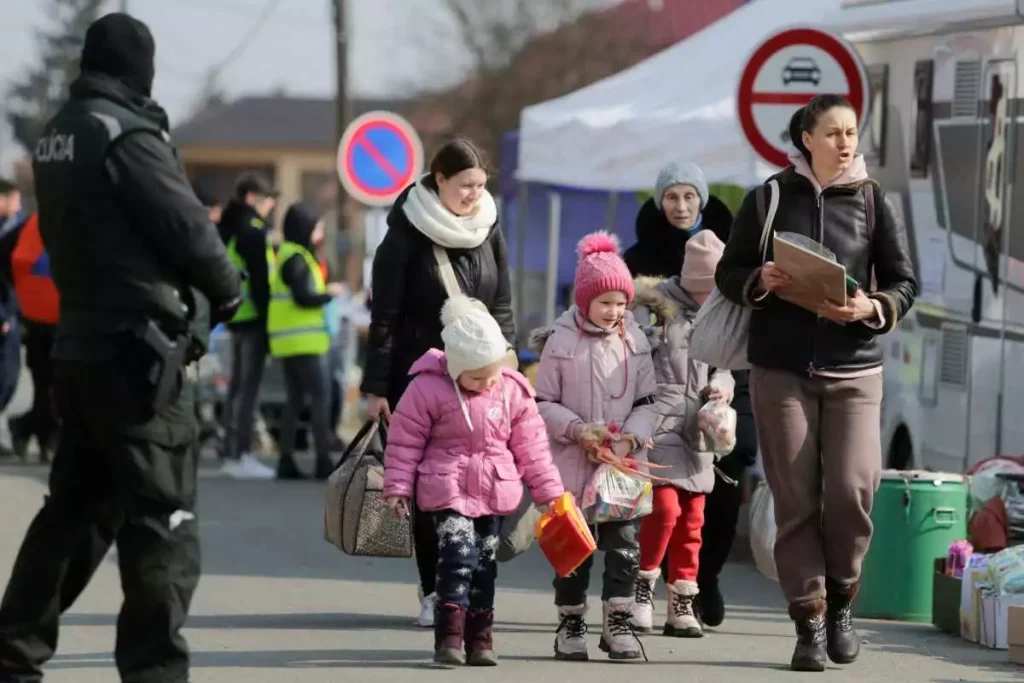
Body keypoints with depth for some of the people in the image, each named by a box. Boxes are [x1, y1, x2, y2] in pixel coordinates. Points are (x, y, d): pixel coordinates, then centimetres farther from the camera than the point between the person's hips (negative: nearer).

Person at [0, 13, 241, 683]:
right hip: (136, 346, -9)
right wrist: (226, 288, 3)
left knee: (75, 504, 16)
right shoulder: (127, 134, -15)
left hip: (78, 343, 9)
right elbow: (185, 225, -13)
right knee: (162, 515, -3)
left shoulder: (58, 135, 11)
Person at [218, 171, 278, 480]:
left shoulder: (229, 229, 15)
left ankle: (232, 453, 16)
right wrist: (268, 318, -15)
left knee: (238, 386, 13)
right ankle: (242, 456, -9)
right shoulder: (252, 230, -13)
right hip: (253, 317, -9)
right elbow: (259, 279, -16)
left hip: (237, 317, 9)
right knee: (248, 388, -8)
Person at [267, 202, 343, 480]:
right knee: (320, 397, -8)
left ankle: (286, 461, 10)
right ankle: (323, 461, -12)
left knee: (295, 400, 11)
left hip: (288, 341, 10)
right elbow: (303, 297, -20)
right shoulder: (297, 259, -13)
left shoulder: (286, 255, 17)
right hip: (304, 341, -10)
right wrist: (330, 293, -7)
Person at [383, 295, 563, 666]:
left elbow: (531, 445, 7)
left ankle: (479, 638, 16)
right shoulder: (428, 389, -10)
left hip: (494, 492, 4)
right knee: (458, 552, -19)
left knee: (484, 563, 9)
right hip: (448, 488, -4)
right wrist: (398, 487, -6)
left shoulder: (513, 391, 1)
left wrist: (548, 491, 8)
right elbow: (405, 440, -4)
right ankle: (449, 636, -18)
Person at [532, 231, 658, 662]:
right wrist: (576, 429, -16)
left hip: (624, 464, 2)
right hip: (574, 465, -2)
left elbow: (647, 401, 8)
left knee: (624, 544, 1)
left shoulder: (634, 340, 3)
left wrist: (632, 436, -9)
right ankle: (570, 624, 16)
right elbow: (543, 403, -2)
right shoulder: (560, 341, -5)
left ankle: (618, 623, 11)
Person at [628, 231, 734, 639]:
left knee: (692, 518, 6)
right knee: (665, 506, -18)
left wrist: (722, 387, 2)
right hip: (659, 424, -6)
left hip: (697, 430, 6)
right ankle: (642, 584, 0)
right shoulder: (654, 306, -4)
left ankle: (682, 605, 13)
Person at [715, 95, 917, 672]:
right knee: (796, 499, -2)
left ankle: (840, 603, 11)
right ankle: (809, 622, 6)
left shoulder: (874, 202, 4)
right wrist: (762, 281, -11)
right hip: (781, 368, 0)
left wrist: (871, 309, -14)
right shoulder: (770, 199, 4)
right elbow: (728, 273, 10)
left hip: (854, 368, 0)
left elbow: (905, 283, 6)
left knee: (853, 489, -13)